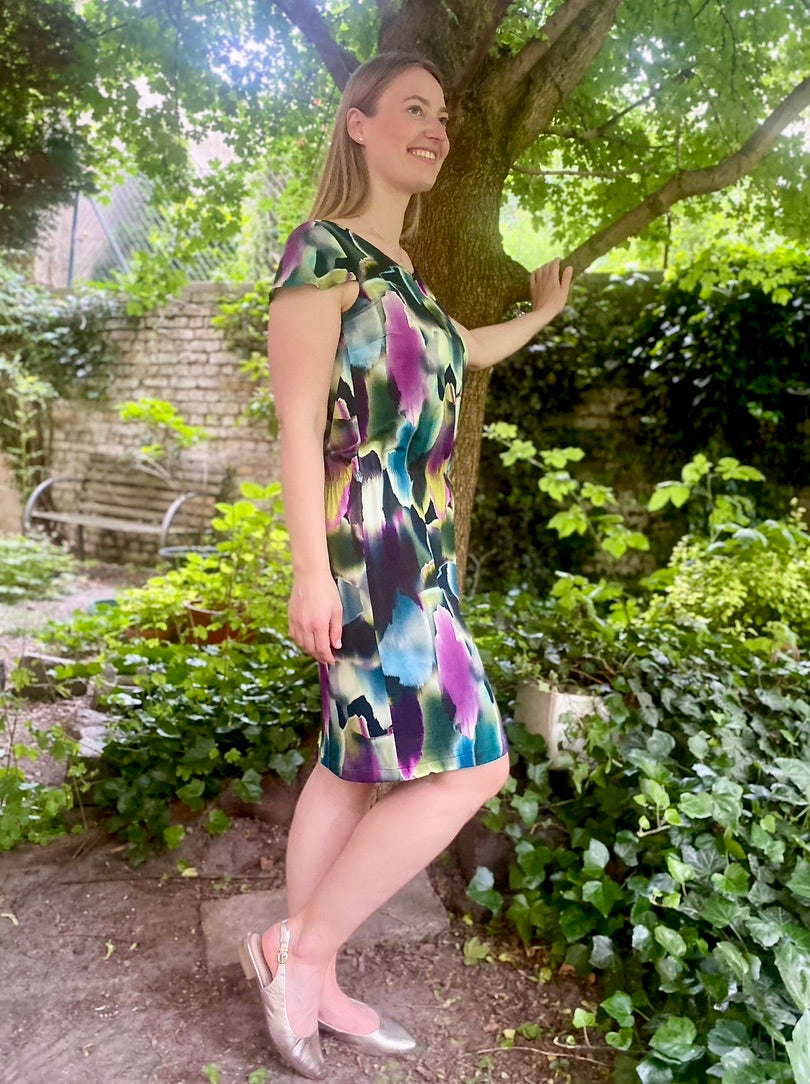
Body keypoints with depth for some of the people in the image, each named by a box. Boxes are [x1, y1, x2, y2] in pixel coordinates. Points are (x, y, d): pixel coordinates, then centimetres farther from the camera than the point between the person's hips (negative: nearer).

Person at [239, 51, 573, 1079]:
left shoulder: (400, 272, 20)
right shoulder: (322, 247, -6)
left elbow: (462, 355, 40)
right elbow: (300, 420, -13)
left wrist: (542, 314, 55)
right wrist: (312, 568, -19)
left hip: (416, 549, 9)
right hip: (367, 546, -9)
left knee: (354, 768, 11)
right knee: (469, 766, -8)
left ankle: (313, 984, 25)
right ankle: (298, 948, 7)